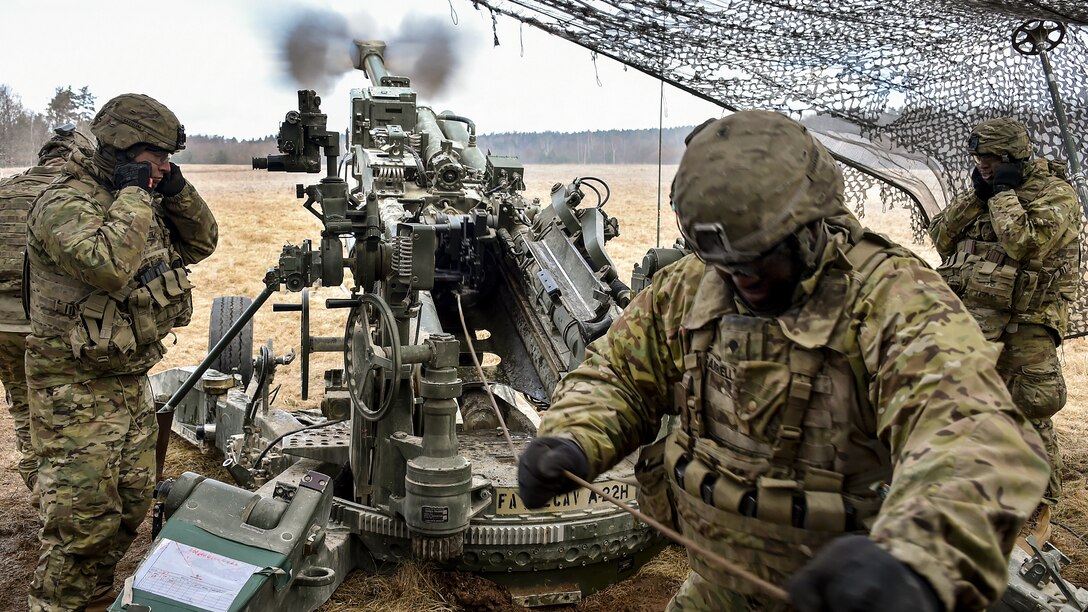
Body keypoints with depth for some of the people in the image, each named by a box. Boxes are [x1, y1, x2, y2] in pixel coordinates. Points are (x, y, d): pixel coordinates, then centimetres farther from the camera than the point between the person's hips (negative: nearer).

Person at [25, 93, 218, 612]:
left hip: (132, 382, 9)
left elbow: (200, 242, 14)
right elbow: (108, 264, -34)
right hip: (78, 391, -9)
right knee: (84, 518, -5)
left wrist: (177, 191, -1)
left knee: (132, 506, 17)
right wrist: (133, 195, -22)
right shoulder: (65, 204, -17)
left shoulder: (140, 201, 10)